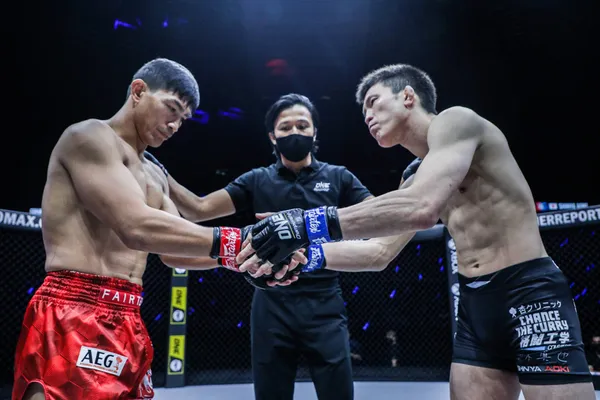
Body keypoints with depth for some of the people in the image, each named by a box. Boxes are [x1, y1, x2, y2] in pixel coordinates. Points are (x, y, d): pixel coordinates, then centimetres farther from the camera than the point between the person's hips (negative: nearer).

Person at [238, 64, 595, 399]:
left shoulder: (455, 121, -9)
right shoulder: (418, 174, 18)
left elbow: (422, 209, -28)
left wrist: (310, 224, -27)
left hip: (529, 294, -8)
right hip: (476, 304, 8)